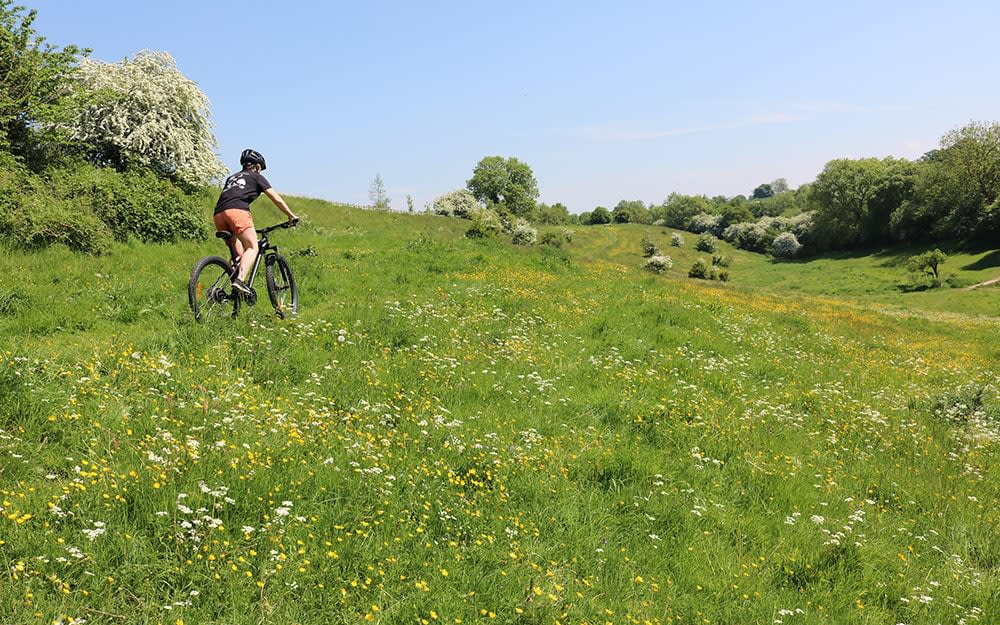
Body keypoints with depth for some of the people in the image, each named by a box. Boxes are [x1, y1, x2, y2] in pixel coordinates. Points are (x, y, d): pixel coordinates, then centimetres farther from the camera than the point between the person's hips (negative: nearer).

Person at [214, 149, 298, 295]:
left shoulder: (232, 177, 36)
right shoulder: (256, 177, 20)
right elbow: (276, 199, 18)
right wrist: (291, 216, 27)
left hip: (218, 214, 6)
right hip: (237, 211, -6)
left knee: (238, 254, 13)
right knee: (252, 248, -6)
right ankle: (240, 279, -30)